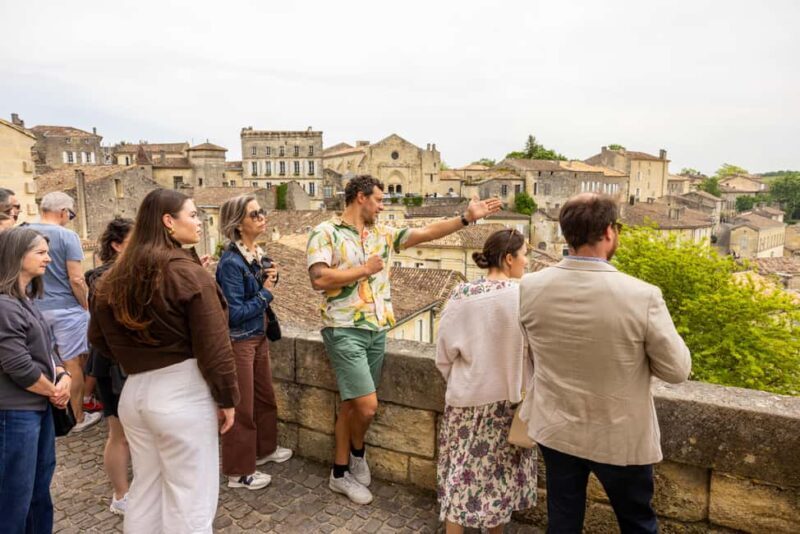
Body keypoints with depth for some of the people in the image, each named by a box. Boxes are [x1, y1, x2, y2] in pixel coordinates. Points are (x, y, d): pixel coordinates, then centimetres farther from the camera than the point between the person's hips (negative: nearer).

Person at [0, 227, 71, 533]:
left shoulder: (26, 300, 11)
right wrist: (54, 391, -8)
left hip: (40, 406, 9)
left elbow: (47, 349, 14)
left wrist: (63, 377, -4)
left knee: (40, 488, 21)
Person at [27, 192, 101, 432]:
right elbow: (76, 279, -16)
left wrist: (30, 300, 21)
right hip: (65, 308, -5)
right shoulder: (67, 236, -13)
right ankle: (78, 417, 14)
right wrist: (85, 306, -2)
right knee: (72, 363, 4)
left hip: (34, 308, 6)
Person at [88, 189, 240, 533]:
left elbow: (99, 339, 16)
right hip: (181, 394, -7)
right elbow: (213, 345, -16)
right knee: (189, 498, 6)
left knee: (145, 489, 22)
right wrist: (227, 397, -6)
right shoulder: (188, 273, -15)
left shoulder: (113, 278, 6)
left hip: (133, 391, 7)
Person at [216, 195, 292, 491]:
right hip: (238, 341, -8)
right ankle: (239, 472, 23)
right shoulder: (231, 262, -22)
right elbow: (234, 313, -23)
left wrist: (272, 277, -2)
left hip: (258, 336, 8)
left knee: (265, 396, 21)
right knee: (241, 406, 5)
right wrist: (265, 293, -15)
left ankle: (264, 448, 42)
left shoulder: (259, 254, 4)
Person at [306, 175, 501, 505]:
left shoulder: (382, 234, 12)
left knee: (352, 403, 13)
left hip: (377, 331, 6)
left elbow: (426, 233, 6)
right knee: (367, 406, -9)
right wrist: (364, 270, -12)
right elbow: (319, 279, -18)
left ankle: (341, 472, 28)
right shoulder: (326, 232, -6)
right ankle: (357, 452, 21)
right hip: (345, 331, -6)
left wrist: (467, 218, 0)